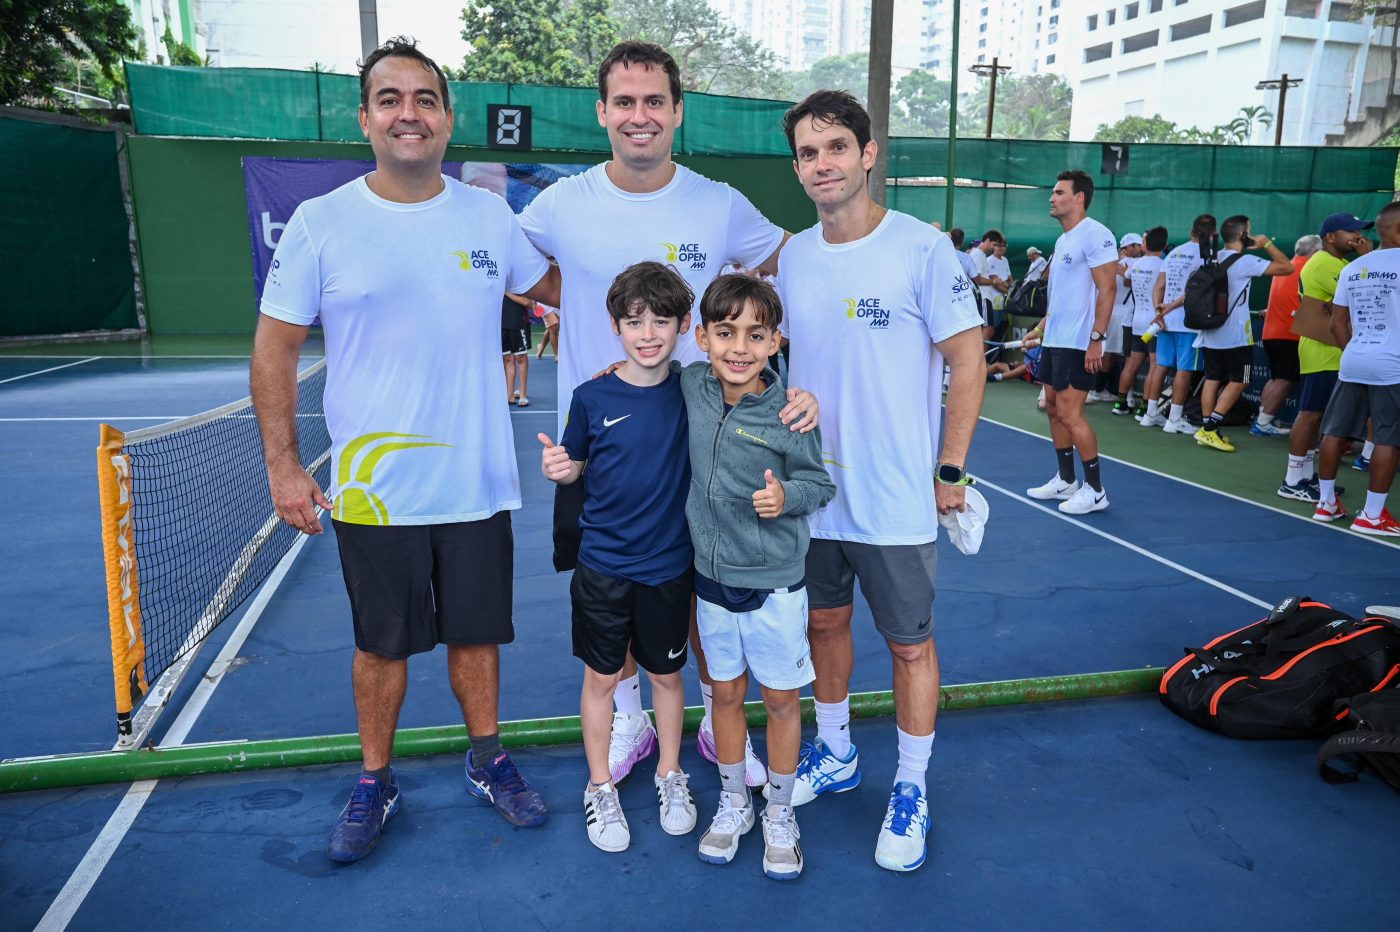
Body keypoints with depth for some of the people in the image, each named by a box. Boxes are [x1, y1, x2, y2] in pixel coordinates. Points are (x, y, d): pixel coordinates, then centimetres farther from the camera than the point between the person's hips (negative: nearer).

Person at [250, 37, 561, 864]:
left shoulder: (490, 217, 1)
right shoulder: (319, 223, -5)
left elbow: (555, 286, 18)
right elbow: (276, 347, -1)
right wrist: (283, 466, -3)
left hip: (477, 486, 2)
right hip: (372, 489, -1)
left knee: (476, 633, 14)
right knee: (382, 645, 12)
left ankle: (488, 762, 36)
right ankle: (376, 784, 33)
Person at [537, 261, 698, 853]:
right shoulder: (592, 398, -8)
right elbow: (576, 469, 3)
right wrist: (557, 469, -18)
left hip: (670, 566, 1)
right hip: (603, 566, 0)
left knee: (665, 674, 17)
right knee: (601, 677, 12)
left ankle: (670, 775, 39)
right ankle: (600, 787, 33)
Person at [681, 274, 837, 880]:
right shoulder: (691, 386, -5)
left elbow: (820, 484, -7)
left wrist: (786, 496, -26)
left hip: (774, 584, -3)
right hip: (712, 578, 4)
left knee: (780, 699, 12)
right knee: (726, 693, 17)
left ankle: (780, 815, 33)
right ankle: (733, 805, 38)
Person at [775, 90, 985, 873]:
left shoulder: (923, 248, -11)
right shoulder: (792, 256, 5)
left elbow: (968, 362, -7)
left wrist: (951, 470, -8)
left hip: (896, 499, -5)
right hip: (810, 489, 5)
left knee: (910, 643, 7)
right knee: (825, 622, 17)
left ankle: (912, 789, 27)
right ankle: (834, 756, 39)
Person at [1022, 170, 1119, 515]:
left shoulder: (1095, 234, -12)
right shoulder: (1062, 240, 16)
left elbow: (1107, 289, -17)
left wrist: (1096, 339, -22)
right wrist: (1042, 327, 20)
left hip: (1078, 343, -9)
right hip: (1054, 340, 9)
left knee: (1069, 412, -9)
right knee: (1053, 408, 11)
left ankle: (1095, 490, 2)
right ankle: (1065, 480, 22)